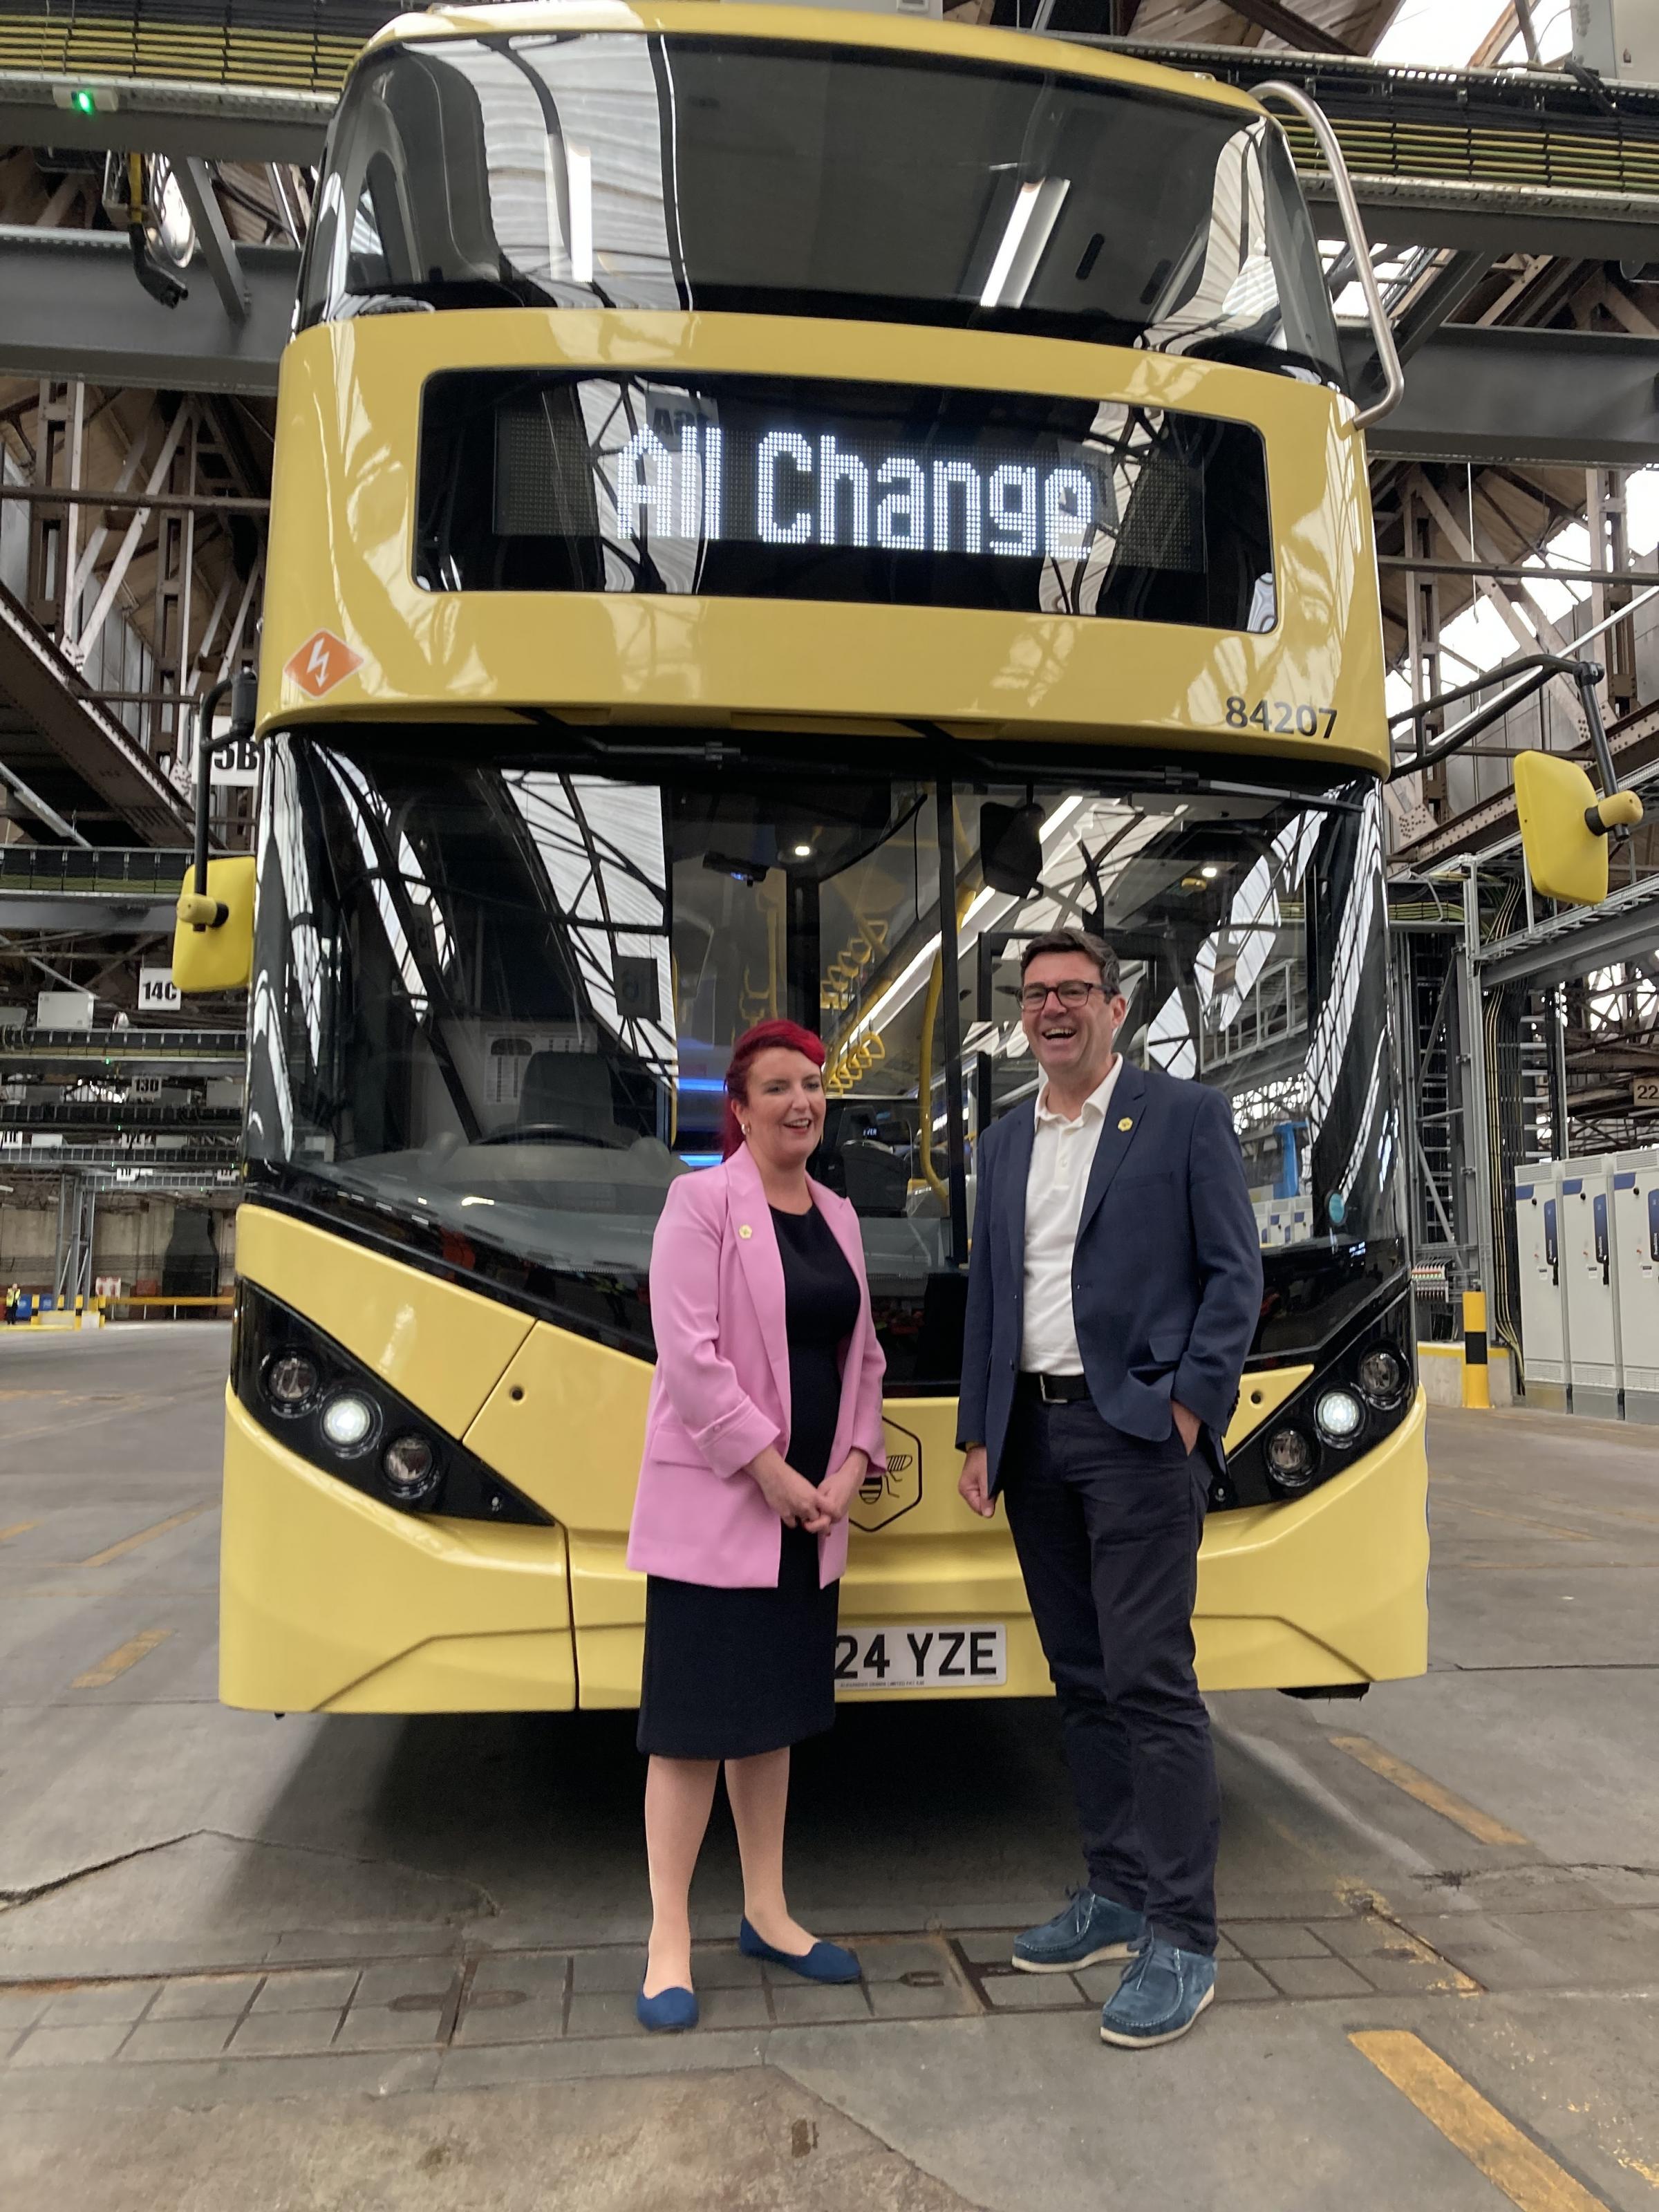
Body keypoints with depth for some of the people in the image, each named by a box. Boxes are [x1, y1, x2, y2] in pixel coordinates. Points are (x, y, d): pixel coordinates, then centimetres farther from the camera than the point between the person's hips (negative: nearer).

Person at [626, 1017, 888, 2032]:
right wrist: (773, 1474, -15)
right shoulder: (703, 1200, -9)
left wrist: (848, 1471, 0)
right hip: (714, 1505, -6)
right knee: (694, 1718, 1)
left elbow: (863, 1356, 14)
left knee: (775, 1712, 16)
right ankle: (671, 1943, 14)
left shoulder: (838, 1216, 12)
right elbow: (690, 1355, -16)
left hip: (811, 1507, 7)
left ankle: (768, 1914, 30)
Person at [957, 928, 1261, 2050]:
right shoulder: (1005, 1144, 15)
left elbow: (1235, 1273, -4)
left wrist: (1191, 1403, -13)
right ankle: (1117, 1896, 26)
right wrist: (980, 1437, 11)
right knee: (1082, 1681, 13)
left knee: (1150, 1681, -5)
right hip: (1034, 1435, 6)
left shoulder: (1187, 1115, -1)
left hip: (1137, 1431, -6)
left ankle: (1181, 1939, 7)